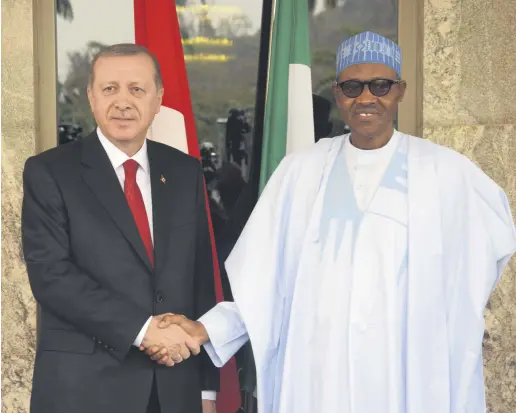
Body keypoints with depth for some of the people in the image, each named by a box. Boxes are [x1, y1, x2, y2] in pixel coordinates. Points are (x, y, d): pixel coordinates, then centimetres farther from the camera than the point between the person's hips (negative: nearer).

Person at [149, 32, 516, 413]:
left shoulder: (445, 172, -1)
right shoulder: (301, 172, 2)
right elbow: (262, 277, 0)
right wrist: (208, 329, -12)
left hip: (410, 376, -1)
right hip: (314, 375, 1)